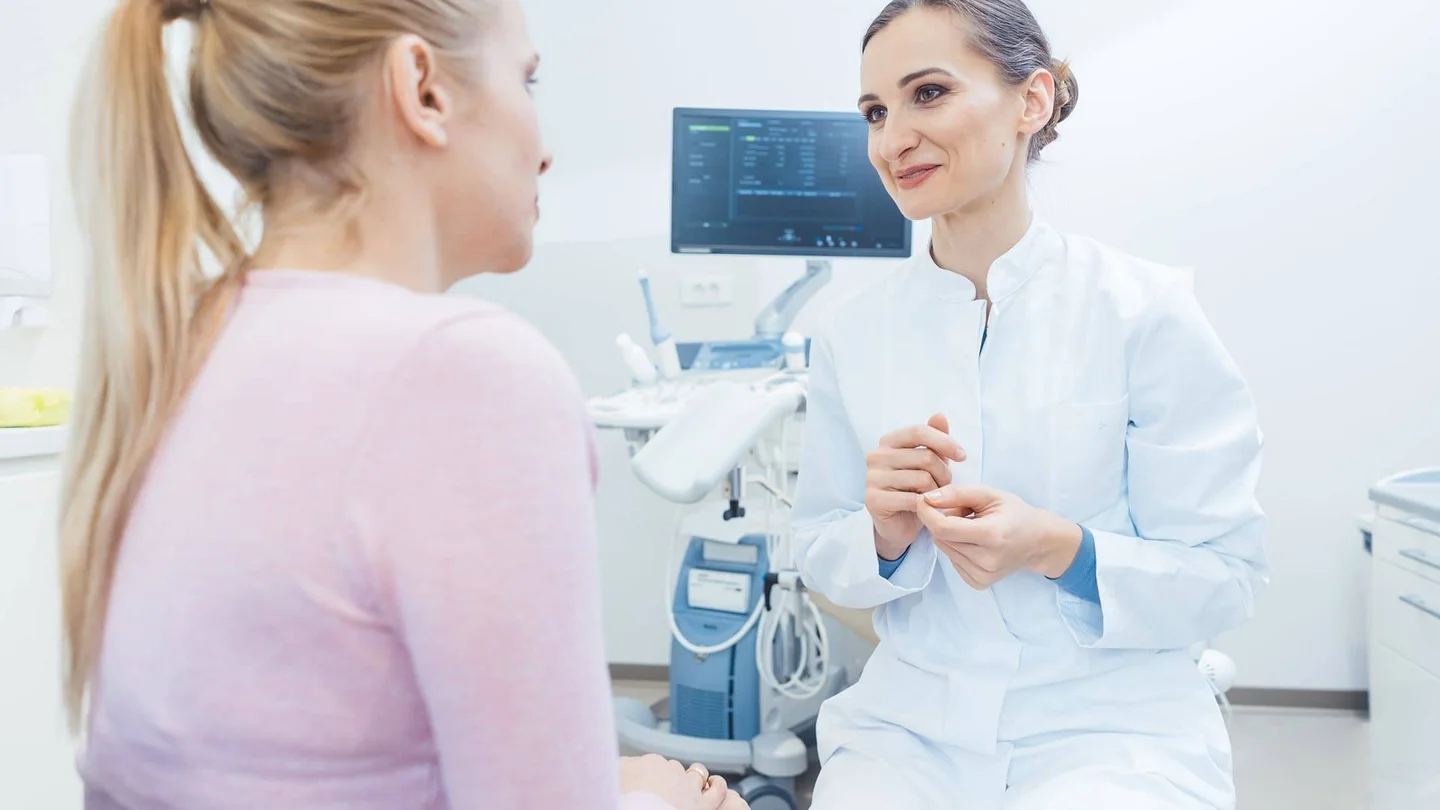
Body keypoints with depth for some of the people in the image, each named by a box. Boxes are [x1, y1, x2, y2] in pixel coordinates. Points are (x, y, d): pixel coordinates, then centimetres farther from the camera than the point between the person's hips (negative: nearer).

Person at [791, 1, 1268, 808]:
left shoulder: (1147, 310, -9)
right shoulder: (851, 330, 0)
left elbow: (1228, 577, -5)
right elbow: (822, 559, 6)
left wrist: (1059, 549, -22)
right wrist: (887, 533, -16)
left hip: (1114, 728, -2)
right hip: (911, 726, 3)